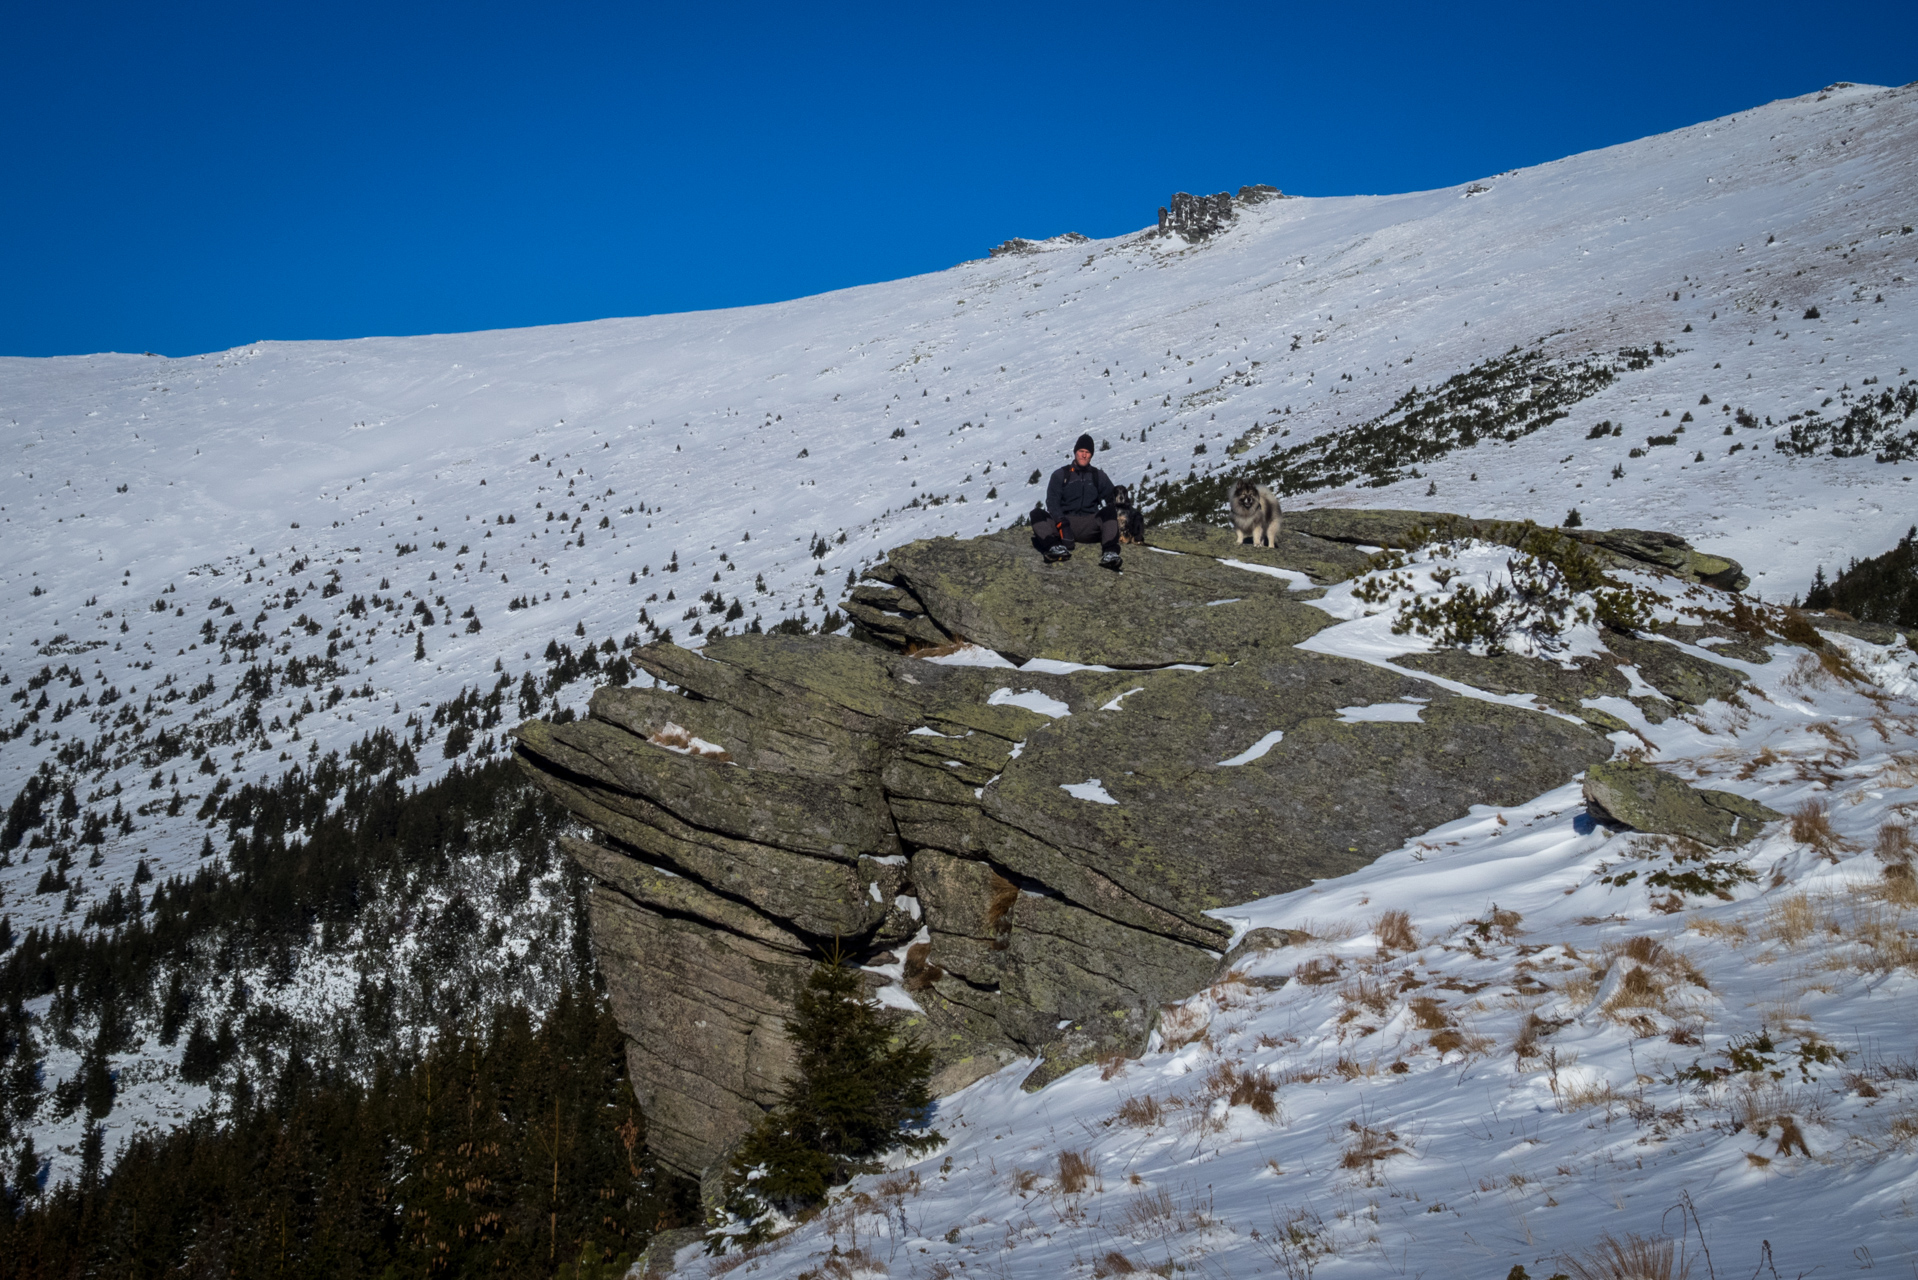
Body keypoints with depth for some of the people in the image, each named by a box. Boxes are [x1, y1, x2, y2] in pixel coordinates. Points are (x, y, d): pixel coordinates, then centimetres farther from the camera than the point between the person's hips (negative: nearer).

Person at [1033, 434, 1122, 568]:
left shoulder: (1098, 476, 18)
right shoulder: (1060, 475, 13)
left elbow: (1113, 497, 13)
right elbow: (1052, 502, 0)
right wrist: (1061, 522, -17)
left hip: (1090, 526, 0)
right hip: (1065, 521, 0)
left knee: (1109, 511, -28)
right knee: (1037, 515, -26)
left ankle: (1110, 552, -48)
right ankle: (1057, 548, -52)